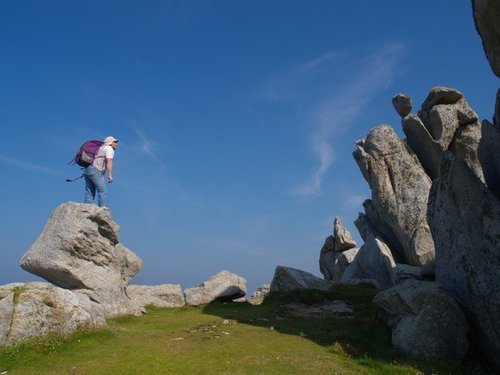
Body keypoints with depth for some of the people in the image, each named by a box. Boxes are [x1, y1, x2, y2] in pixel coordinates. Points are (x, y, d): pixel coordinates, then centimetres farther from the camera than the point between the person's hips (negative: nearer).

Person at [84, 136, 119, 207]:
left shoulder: (101, 149, 29)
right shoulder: (109, 149, 2)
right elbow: (109, 161, -13)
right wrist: (110, 175, -21)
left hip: (88, 170, 9)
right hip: (95, 171, -9)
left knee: (90, 193, 5)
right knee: (103, 191, -12)